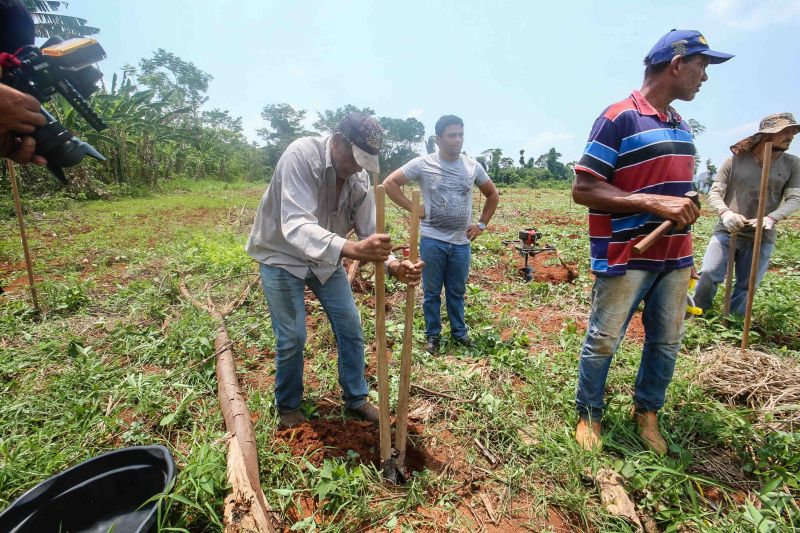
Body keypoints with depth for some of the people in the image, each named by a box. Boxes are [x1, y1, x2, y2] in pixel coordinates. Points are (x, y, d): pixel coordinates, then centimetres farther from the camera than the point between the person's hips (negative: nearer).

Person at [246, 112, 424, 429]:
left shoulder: (360, 179, -12)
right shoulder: (301, 155, -29)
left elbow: (369, 234, -12)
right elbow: (296, 226, -42)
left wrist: (394, 265, -33)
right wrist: (350, 248, -58)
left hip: (326, 259, 5)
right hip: (282, 256, -5)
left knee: (351, 329, 4)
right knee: (292, 337, -3)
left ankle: (356, 400, 24)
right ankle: (287, 407, 24)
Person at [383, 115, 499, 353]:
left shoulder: (473, 166, 4)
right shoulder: (423, 164, -6)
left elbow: (493, 194, 17)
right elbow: (389, 183, -4)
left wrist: (482, 224, 9)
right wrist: (413, 209, -9)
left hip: (461, 242, 3)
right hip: (432, 240, -2)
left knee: (457, 291, 15)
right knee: (432, 292, 9)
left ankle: (459, 331, 32)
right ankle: (432, 335, 24)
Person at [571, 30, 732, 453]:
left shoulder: (681, 125, 15)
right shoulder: (618, 118, -11)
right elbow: (582, 188, -17)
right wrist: (654, 203, -22)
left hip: (674, 258, 8)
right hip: (624, 259, -8)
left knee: (667, 342, 16)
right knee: (602, 343, 5)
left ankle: (646, 412, 36)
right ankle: (589, 415, 25)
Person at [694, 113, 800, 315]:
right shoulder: (736, 159, 0)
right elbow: (714, 192, -3)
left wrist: (771, 218, -25)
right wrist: (725, 212, -23)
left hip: (761, 238, 2)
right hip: (726, 231, -2)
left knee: (746, 287, 8)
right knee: (708, 274, -14)